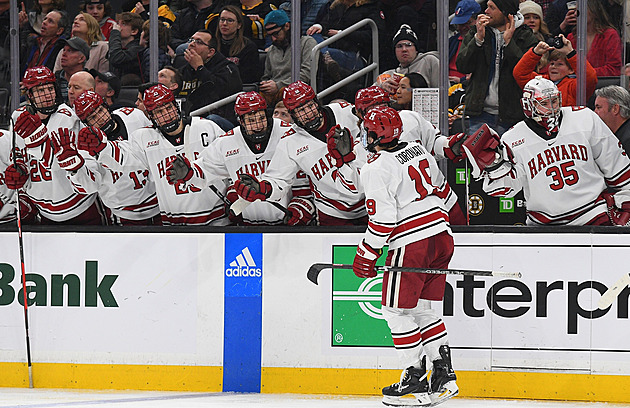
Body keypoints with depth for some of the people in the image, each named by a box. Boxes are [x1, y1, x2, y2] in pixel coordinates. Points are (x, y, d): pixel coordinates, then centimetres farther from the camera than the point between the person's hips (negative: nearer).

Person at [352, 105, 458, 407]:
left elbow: (382, 219, -17)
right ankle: (444, 374, 8)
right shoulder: (418, 150, 10)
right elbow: (440, 185, 25)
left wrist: (366, 255, -7)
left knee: (396, 310, 5)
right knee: (421, 308, 16)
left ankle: (415, 376, 4)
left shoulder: (376, 170, -14)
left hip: (410, 244, -8)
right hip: (441, 234, 8)